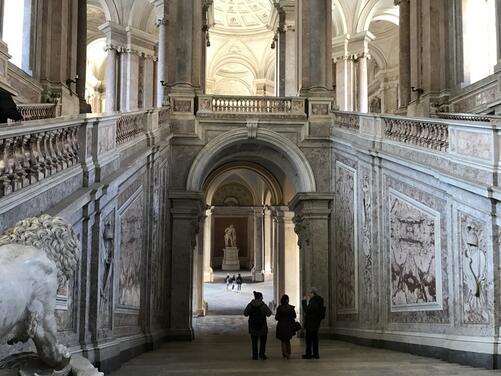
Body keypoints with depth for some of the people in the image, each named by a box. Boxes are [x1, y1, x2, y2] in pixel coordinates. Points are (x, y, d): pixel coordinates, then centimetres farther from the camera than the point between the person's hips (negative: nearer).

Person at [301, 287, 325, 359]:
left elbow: (307, 310, -23)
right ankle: (315, 354, 16)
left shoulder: (313, 302, -20)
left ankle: (308, 354, 1)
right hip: (316, 323, 10)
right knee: (315, 338, 13)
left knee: (309, 339, -2)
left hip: (310, 323, -10)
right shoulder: (319, 301, 12)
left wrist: (304, 301, -18)